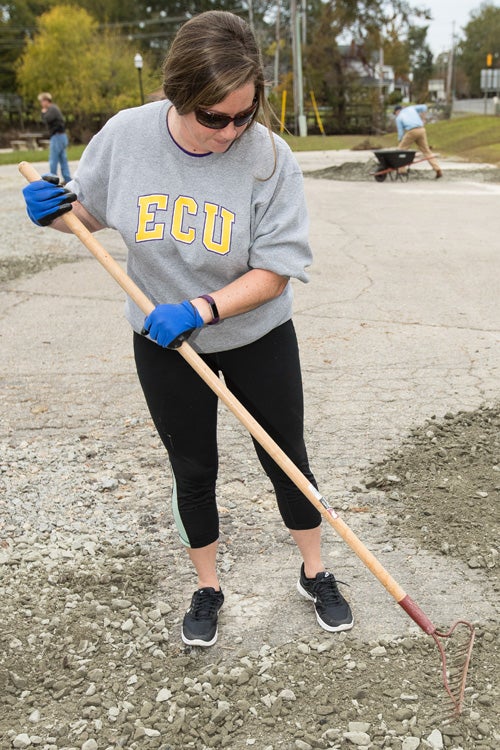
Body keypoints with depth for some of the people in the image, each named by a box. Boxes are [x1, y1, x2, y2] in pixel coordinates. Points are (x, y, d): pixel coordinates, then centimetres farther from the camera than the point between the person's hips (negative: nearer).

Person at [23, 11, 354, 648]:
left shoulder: (268, 155, -21)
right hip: (164, 344, 2)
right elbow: (90, 212, 4)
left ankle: (315, 575, 36)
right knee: (192, 471, 14)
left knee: (287, 460, 11)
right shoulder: (124, 135, -15)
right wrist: (53, 211, -17)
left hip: (257, 338, -1)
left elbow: (275, 271, -20)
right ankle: (207, 588, 37)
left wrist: (200, 308, -30)